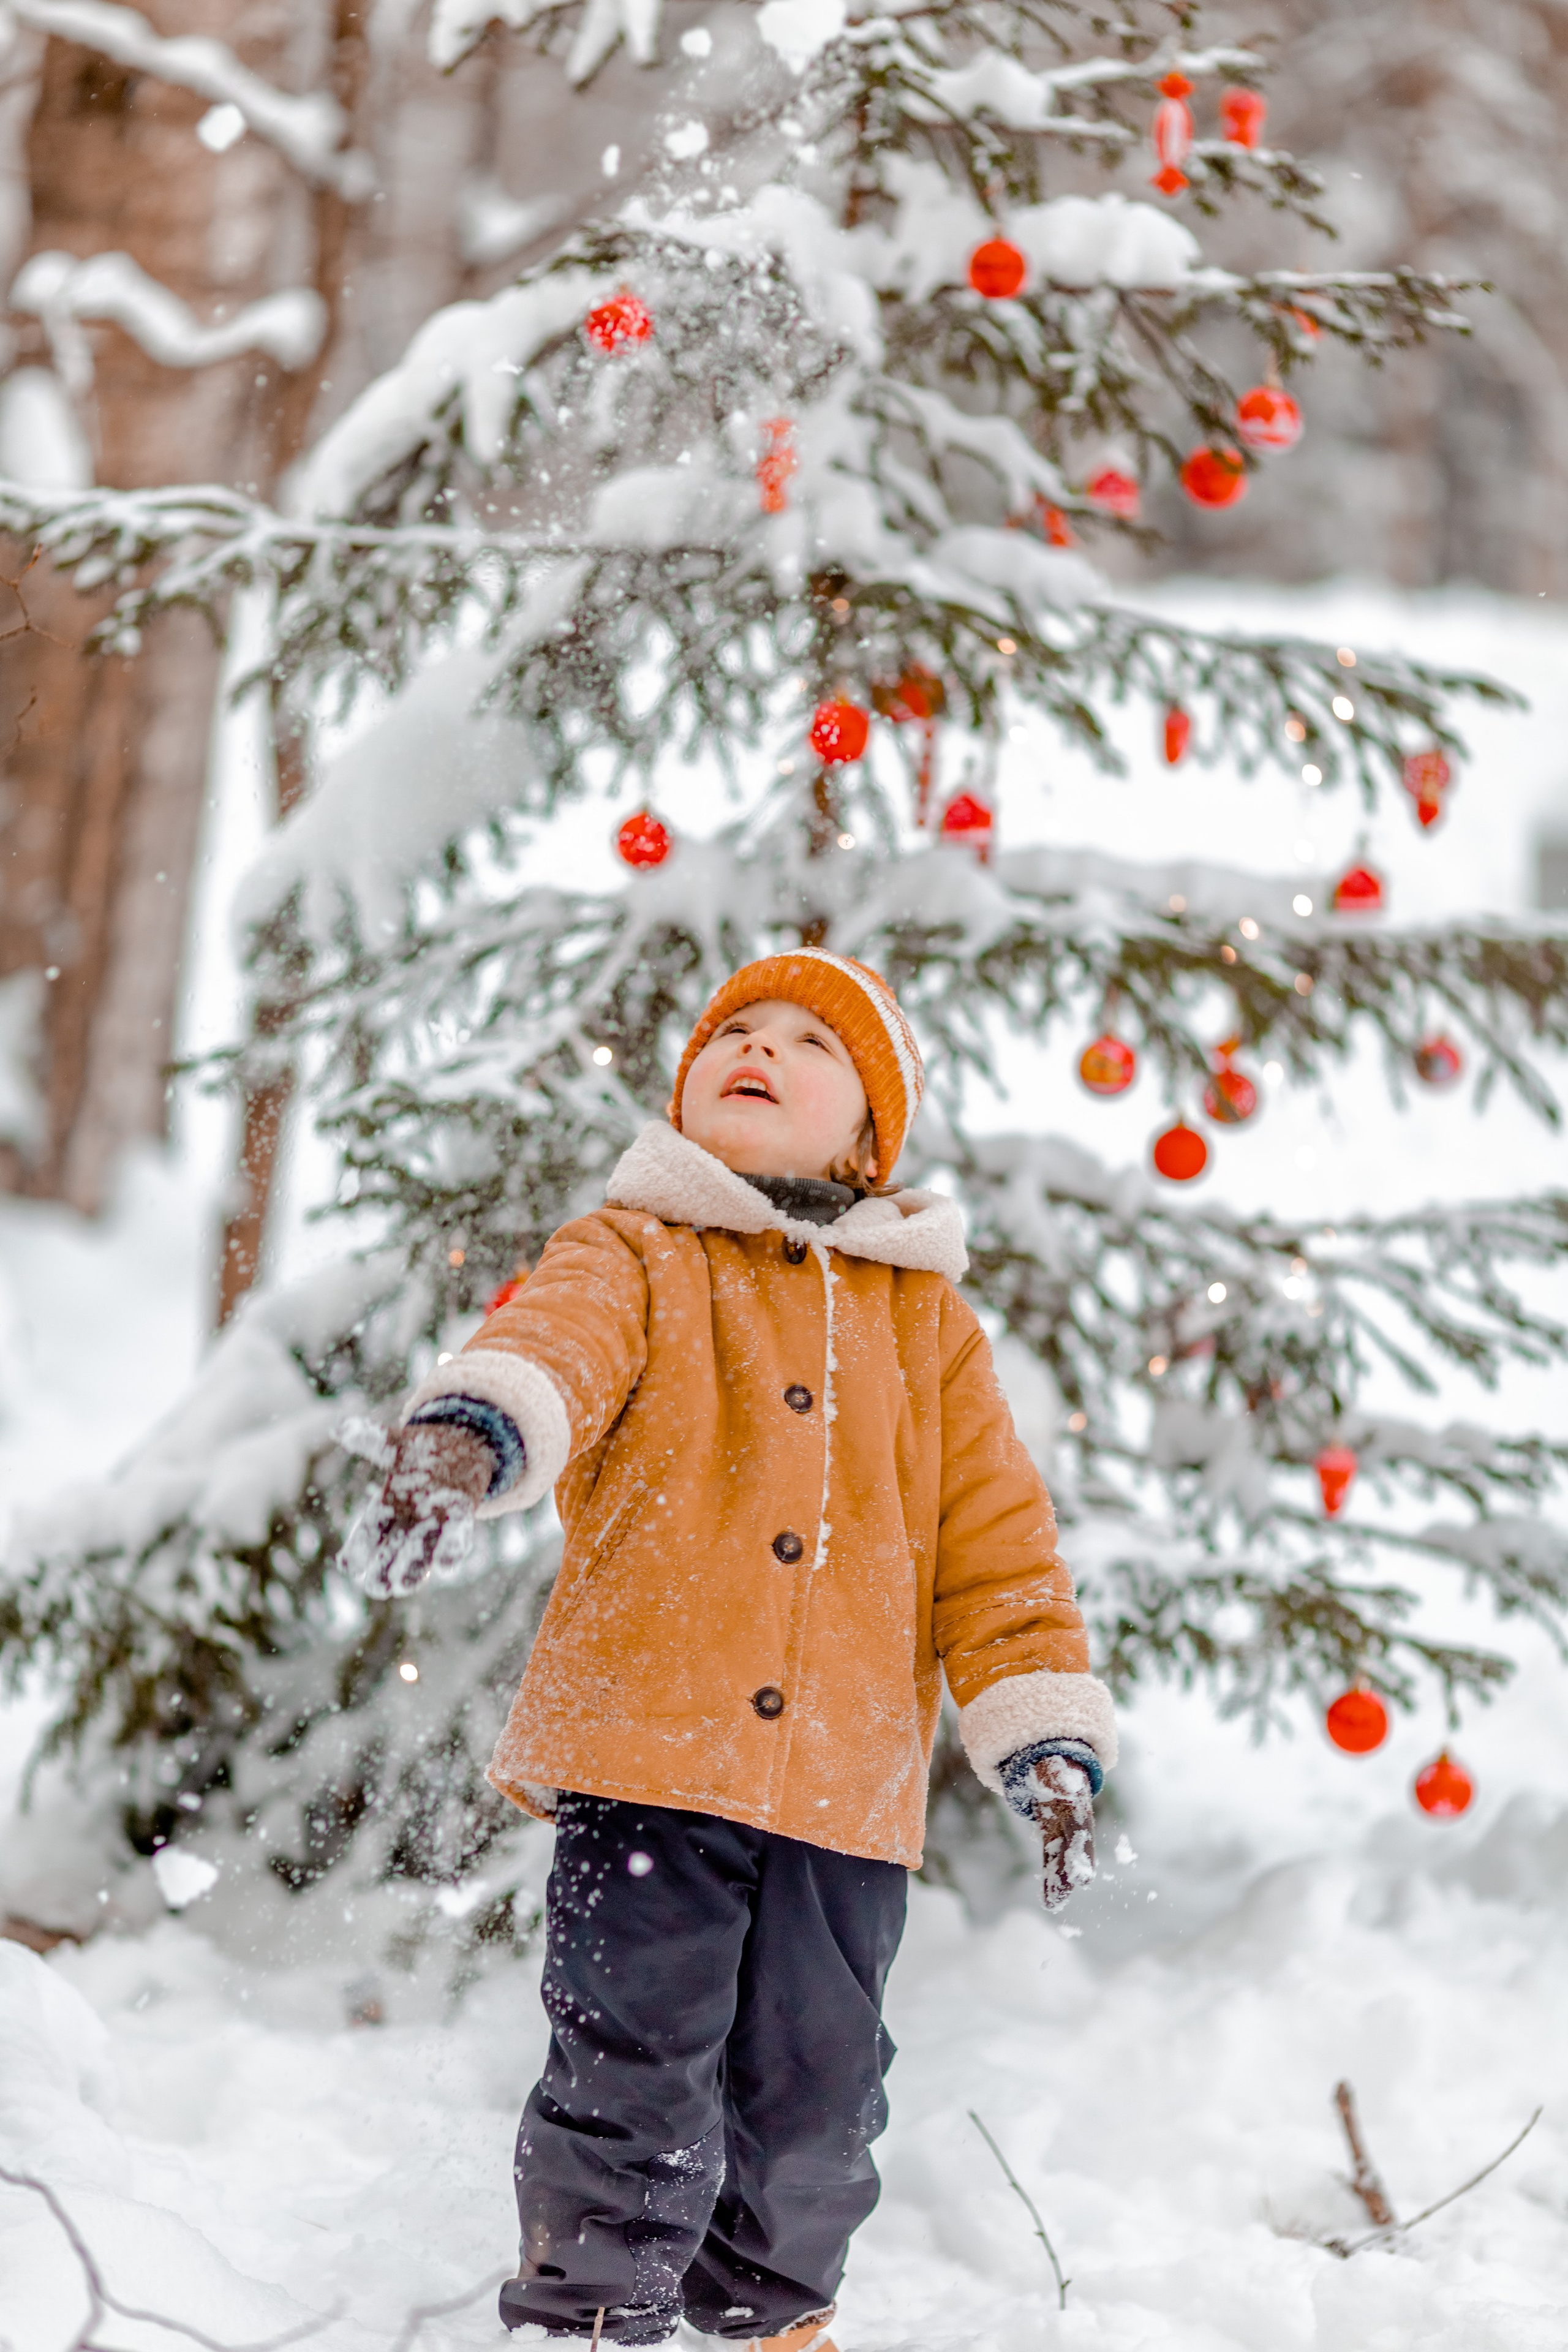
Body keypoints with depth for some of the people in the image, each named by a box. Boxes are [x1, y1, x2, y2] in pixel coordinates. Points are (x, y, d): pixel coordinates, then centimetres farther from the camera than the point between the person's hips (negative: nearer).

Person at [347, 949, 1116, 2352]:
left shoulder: (927, 1323, 17)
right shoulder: (637, 1255, 7)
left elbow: (1000, 1541, 16)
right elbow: (560, 1338, -16)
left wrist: (1050, 1735, 6)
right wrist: (469, 1430, -39)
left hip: (846, 1788, 3)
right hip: (647, 1758, -3)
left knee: (813, 2103, 10)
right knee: (635, 2082, -8)